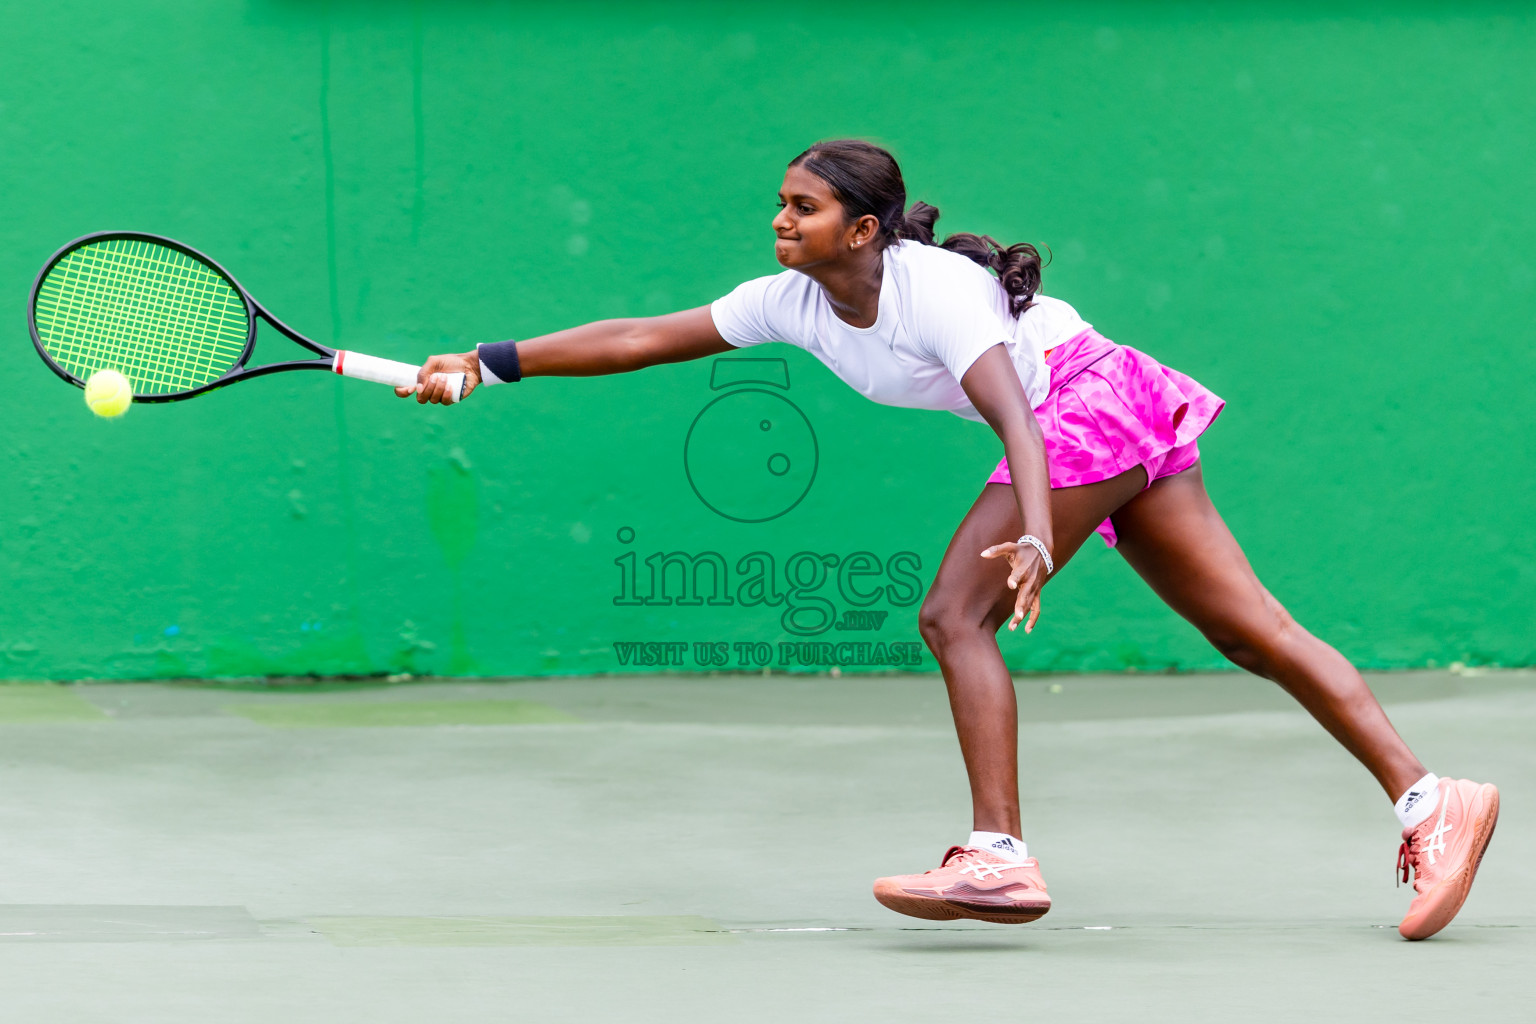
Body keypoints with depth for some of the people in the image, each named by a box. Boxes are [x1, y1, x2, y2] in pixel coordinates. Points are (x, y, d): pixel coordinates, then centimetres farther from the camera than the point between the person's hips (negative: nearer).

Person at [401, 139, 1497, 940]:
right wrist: (495, 362, 1)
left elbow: (1016, 418, -31)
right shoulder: (792, 302, 3)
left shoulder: (934, 289, -21)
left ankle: (999, 856, -18)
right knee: (1252, 629, 2)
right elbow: (644, 337, 5)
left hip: (1094, 398, -9)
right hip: (1116, 420, 9)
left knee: (954, 616, -15)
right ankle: (1427, 796, -2)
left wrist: (1035, 537, -45)